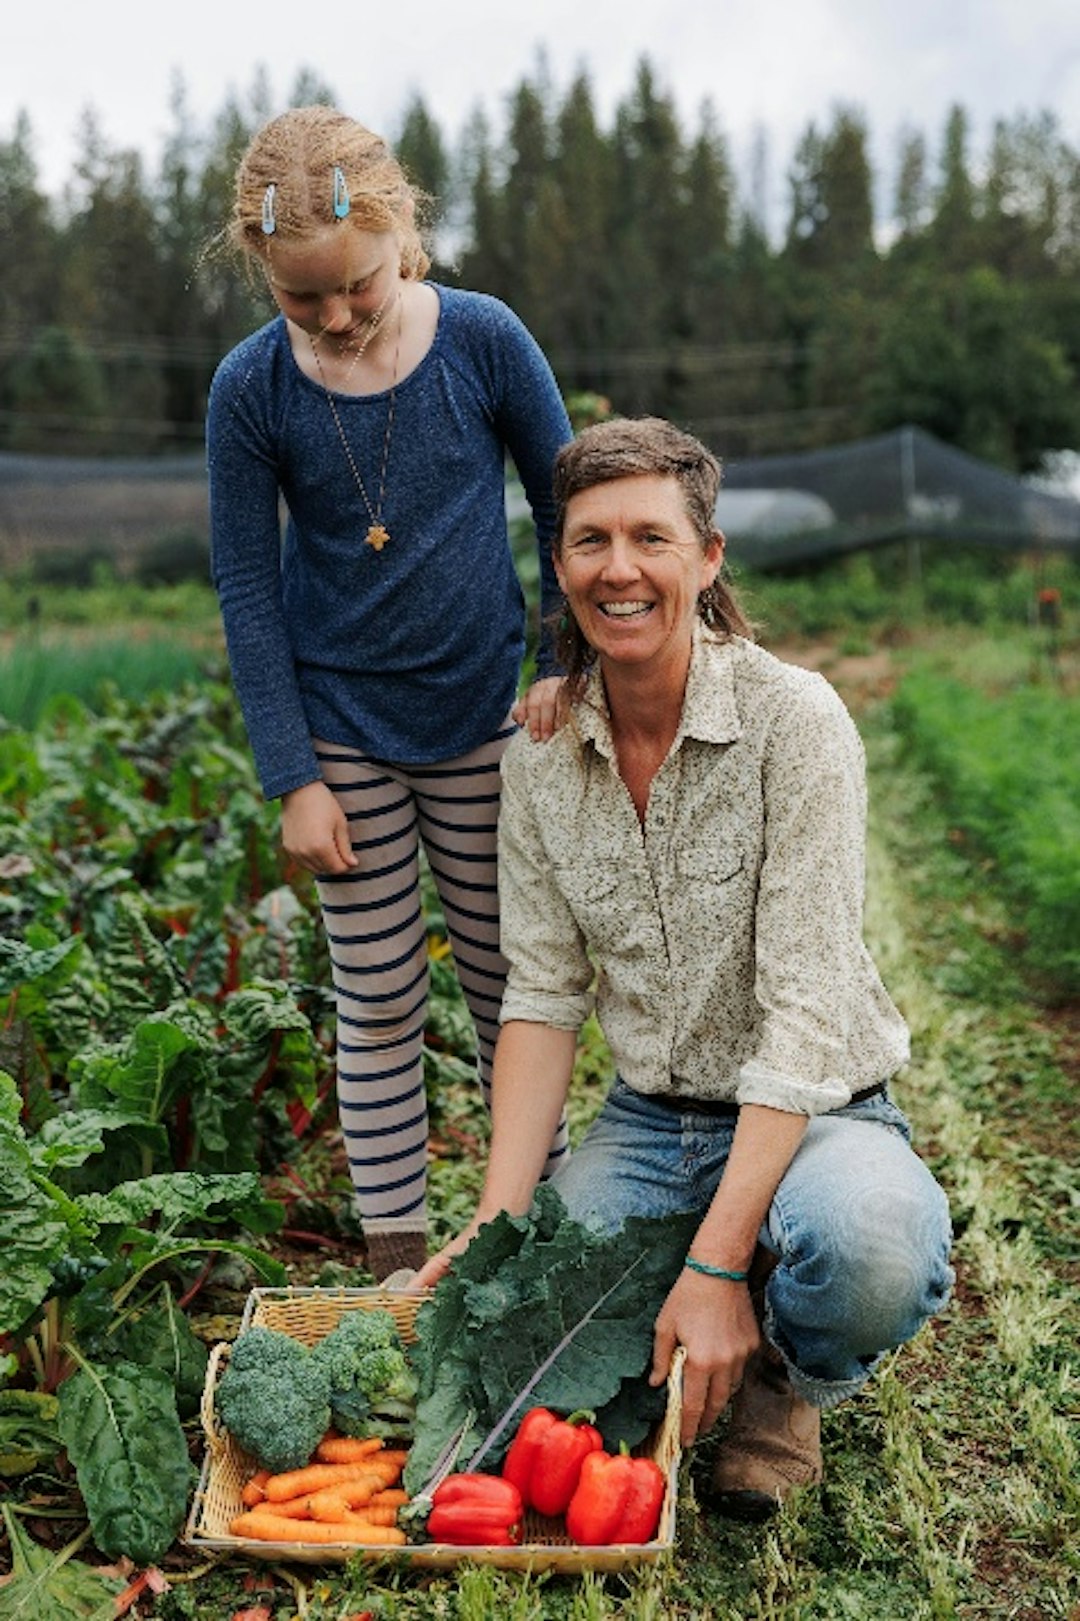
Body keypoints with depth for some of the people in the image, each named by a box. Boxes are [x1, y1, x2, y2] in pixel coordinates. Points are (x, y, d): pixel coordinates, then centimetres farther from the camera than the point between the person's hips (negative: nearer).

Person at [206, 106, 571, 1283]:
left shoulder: (483, 340, -10)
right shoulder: (252, 389, -10)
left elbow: (566, 509, 2)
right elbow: (246, 588, -6)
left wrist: (567, 663, -6)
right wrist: (293, 776, -7)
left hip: (483, 715, 1)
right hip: (343, 732, 0)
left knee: (507, 979, 12)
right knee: (378, 1001, 8)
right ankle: (395, 1255, 24)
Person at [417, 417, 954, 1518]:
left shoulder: (793, 718, -18)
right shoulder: (542, 751, -3)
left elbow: (805, 1003, -23)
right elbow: (543, 996, -2)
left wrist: (715, 1264, -27)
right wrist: (497, 1222, -13)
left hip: (811, 1112, -3)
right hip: (647, 1124, 4)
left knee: (866, 1242, -37)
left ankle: (780, 1381, 1)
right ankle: (701, 1352, 14)